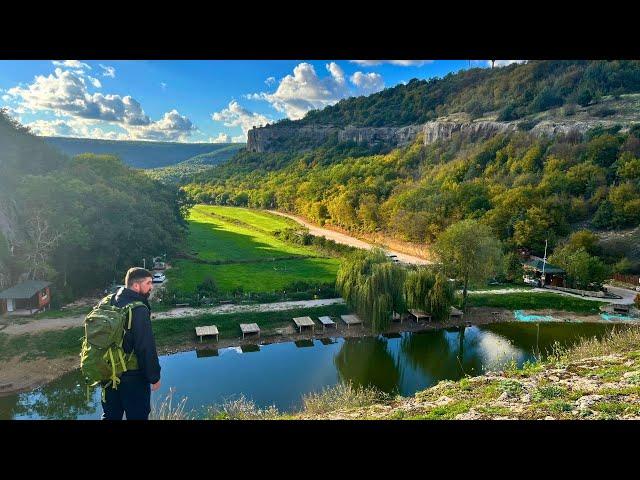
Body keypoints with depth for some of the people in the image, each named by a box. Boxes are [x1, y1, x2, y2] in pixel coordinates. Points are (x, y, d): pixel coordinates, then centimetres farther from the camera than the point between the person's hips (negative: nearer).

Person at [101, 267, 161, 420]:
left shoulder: (108, 304, 2)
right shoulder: (139, 310, -23)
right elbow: (147, 348, -23)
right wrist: (154, 377, -12)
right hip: (133, 378, -7)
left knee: (110, 416, 21)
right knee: (137, 416, 9)